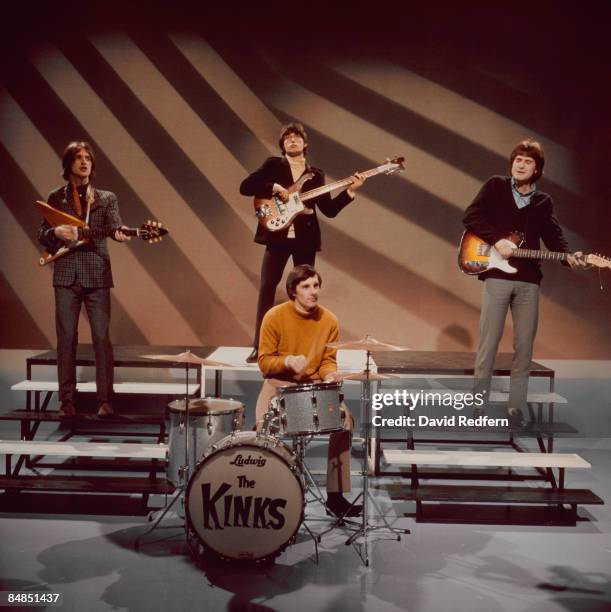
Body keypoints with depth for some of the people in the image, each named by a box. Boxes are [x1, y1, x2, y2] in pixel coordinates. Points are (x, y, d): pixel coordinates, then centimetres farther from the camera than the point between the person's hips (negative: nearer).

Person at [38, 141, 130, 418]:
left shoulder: (106, 197, 9)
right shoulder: (55, 198, 10)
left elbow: (113, 226, -8)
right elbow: (42, 236, 11)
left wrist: (120, 234, -31)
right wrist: (56, 232, -11)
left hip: (97, 274, -1)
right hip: (66, 275, 1)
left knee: (101, 337, -4)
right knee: (66, 338, 2)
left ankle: (105, 400, 2)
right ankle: (67, 400, 10)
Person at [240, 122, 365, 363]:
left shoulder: (316, 175, 12)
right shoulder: (273, 165, 7)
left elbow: (329, 210, 6)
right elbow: (245, 186, -5)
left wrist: (350, 191, -5)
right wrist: (274, 187, -16)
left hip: (305, 239, 2)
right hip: (277, 236, -2)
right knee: (267, 288, -8)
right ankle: (259, 347, -4)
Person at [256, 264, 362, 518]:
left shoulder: (329, 320, 0)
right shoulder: (275, 317, -9)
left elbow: (328, 360, 8)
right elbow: (264, 362, -6)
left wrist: (329, 375, -15)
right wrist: (288, 361, -26)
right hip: (279, 385, -2)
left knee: (344, 419, -21)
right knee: (264, 426, -30)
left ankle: (335, 495, -10)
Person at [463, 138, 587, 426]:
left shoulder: (544, 202, 14)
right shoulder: (495, 186, 5)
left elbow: (554, 236, 6)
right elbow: (470, 216, -6)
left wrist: (569, 256, -14)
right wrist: (497, 240, -17)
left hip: (529, 281, 3)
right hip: (497, 276, -3)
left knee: (524, 347, 3)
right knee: (488, 343, -2)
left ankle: (515, 408, 11)